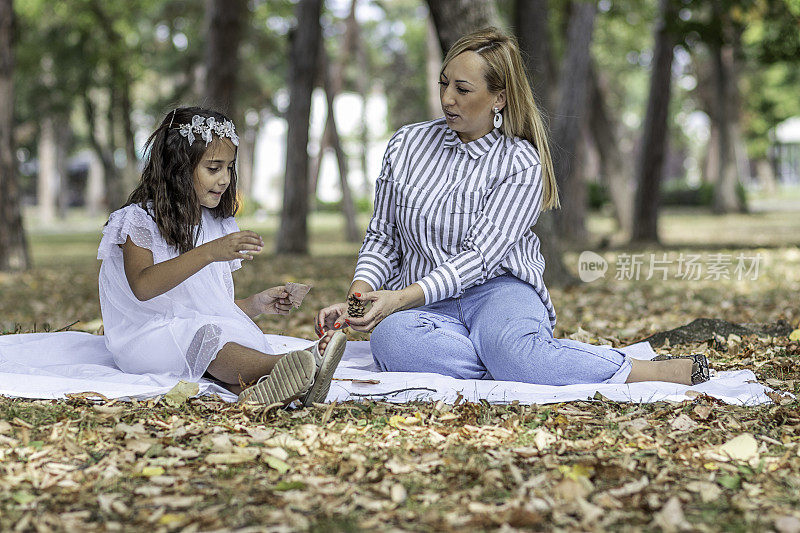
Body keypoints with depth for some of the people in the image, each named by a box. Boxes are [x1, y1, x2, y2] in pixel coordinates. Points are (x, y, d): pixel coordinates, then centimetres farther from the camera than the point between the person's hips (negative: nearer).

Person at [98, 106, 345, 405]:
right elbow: (142, 286, -24)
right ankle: (283, 365, -64)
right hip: (149, 335, -6)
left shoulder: (219, 227, 18)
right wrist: (209, 253, -32)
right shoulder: (139, 219, -4)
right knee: (206, 338, -38)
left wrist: (257, 304, 2)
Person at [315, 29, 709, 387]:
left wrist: (403, 297, -23)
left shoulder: (522, 162, -1)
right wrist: (358, 296, -6)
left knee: (510, 345, -40)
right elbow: (381, 237, 14)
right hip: (426, 307, 3)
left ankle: (670, 371, -31)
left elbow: (480, 255, -11)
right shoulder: (407, 145, 12)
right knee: (389, 338, -36)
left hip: (498, 290, -2)